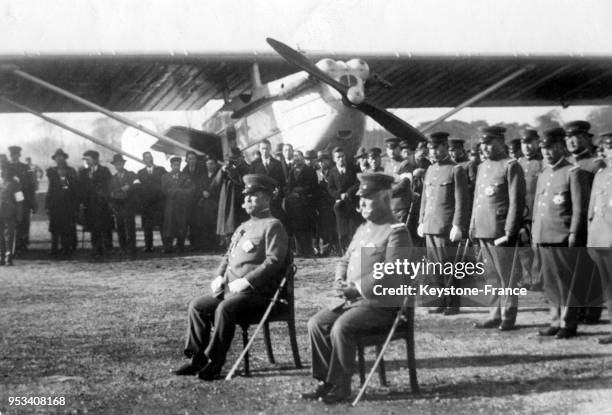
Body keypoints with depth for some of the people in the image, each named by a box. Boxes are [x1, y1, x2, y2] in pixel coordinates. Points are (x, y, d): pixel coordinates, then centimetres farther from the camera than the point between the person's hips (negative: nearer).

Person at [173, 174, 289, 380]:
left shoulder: (273, 226, -5)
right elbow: (228, 256, 25)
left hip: (259, 293, -9)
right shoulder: (243, 227, 21)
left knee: (225, 308, -32)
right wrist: (219, 277, 4)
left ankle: (214, 364, -24)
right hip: (230, 290, 9)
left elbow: (274, 261, -17)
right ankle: (197, 359, 0)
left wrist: (245, 282, -21)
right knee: (197, 305, -2)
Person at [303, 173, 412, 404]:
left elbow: (390, 274, -20)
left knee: (341, 327, -28)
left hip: (381, 305, -8)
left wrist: (357, 288, -21)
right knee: (316, 323, -8)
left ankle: (341, 387, -13)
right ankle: (325, 382, 0)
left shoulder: (397, 232, -10)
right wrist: (339, 281, -1)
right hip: (353, 300, 8)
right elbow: (345, 261, 21)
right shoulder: (363, 229, 17)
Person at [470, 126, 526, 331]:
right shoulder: (482, 167, 16)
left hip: (501, 232, -7)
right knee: (491, 276, 11)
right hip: (483, 231, 7)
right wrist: (473, 227, 15)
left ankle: (508, 317, 8)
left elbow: (516, 202, -12)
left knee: (506, 276, 0)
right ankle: (495, 314, 18)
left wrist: (509, 232, -16)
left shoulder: (511, 166, -7)